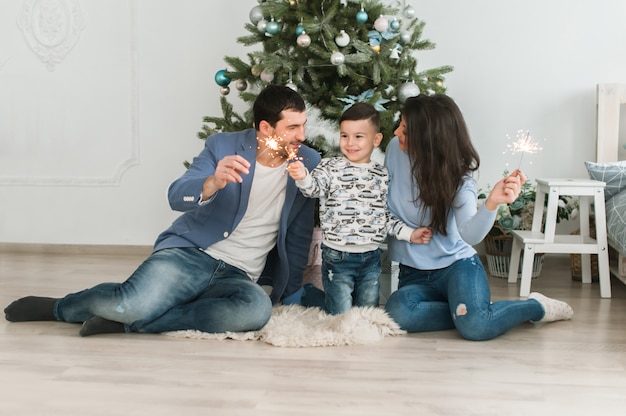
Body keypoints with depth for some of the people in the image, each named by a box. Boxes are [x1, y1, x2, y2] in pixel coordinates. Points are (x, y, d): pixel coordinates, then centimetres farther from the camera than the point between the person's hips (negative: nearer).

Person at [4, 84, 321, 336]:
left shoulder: (309, 163, 6)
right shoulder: (223, 146, 0)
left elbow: (299, 236, 12)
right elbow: (176, 196, -12)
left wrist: (288, 293, 9)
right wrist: (213, 183, -33)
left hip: (237, 276, 2)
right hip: (189, 253, -2)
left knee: (258, 308, -35)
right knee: (133, 304, -33)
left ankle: (126, 321, -22)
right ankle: (59, 308, 3)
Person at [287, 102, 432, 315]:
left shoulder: (382, 176, 5)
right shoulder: (330, 167, -5)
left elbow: (386, 217, 10)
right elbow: (313, 188, -24)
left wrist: (409, 233, 0)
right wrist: (302, 176, -45)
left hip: (371, 258, 4)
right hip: (337, 257, -4)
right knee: (341, 315, 1)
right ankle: (306, 293, 26)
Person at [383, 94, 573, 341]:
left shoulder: (458, 177, -14)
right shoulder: (395, 150, -6)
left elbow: (470, 235, -30)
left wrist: (492, 204, -49)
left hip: (456, 264, -3)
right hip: (413, 274, 3)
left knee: (474, 326, -32)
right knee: (398, 312, -32)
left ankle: (537, 307, 1)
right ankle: (478, 311, -9)